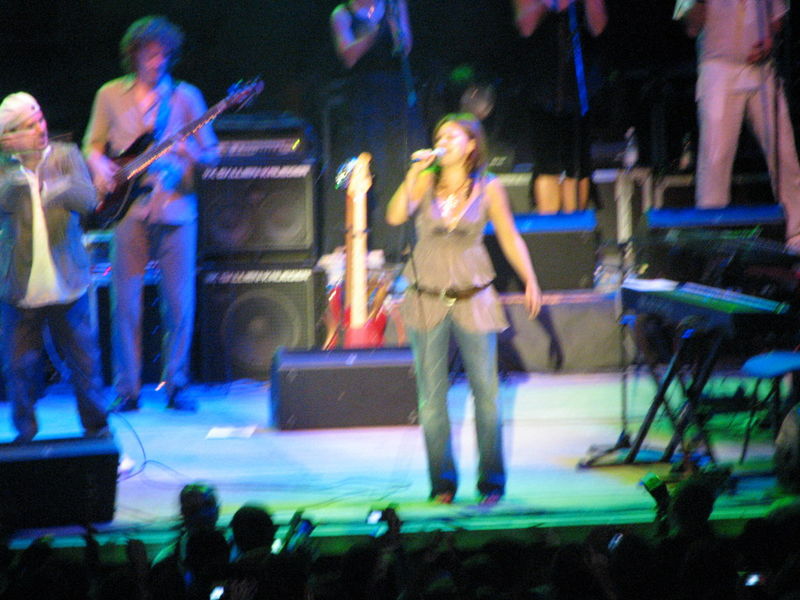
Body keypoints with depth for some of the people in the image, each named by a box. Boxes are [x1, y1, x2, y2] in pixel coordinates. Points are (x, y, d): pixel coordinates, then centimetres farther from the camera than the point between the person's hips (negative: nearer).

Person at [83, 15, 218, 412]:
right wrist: (100, 166, -4)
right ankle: (127, 389, 5)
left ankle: (176, 384, 8)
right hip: (129, 209, 0)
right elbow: (93, 145, 17)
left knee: (179, 301, -2)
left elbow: (211, 152, 8)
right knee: (126, 301, -2)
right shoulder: (111, 95, 10)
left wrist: (191, 153, -13)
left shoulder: (185, 97, 8)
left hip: (176, 205, 0)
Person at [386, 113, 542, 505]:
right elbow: (396, 216, -14)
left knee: (485, 392, -2)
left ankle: (491, 483, 8)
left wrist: (530, 282, -2)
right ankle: (443, 482, 12)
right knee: (432, 395, 2)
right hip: (426, 298, 1)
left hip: (472, 298, -1)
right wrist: (414, 173, -18)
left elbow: (510, 238, 6)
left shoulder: (488, 188, 1)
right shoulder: (426, 181, 1)